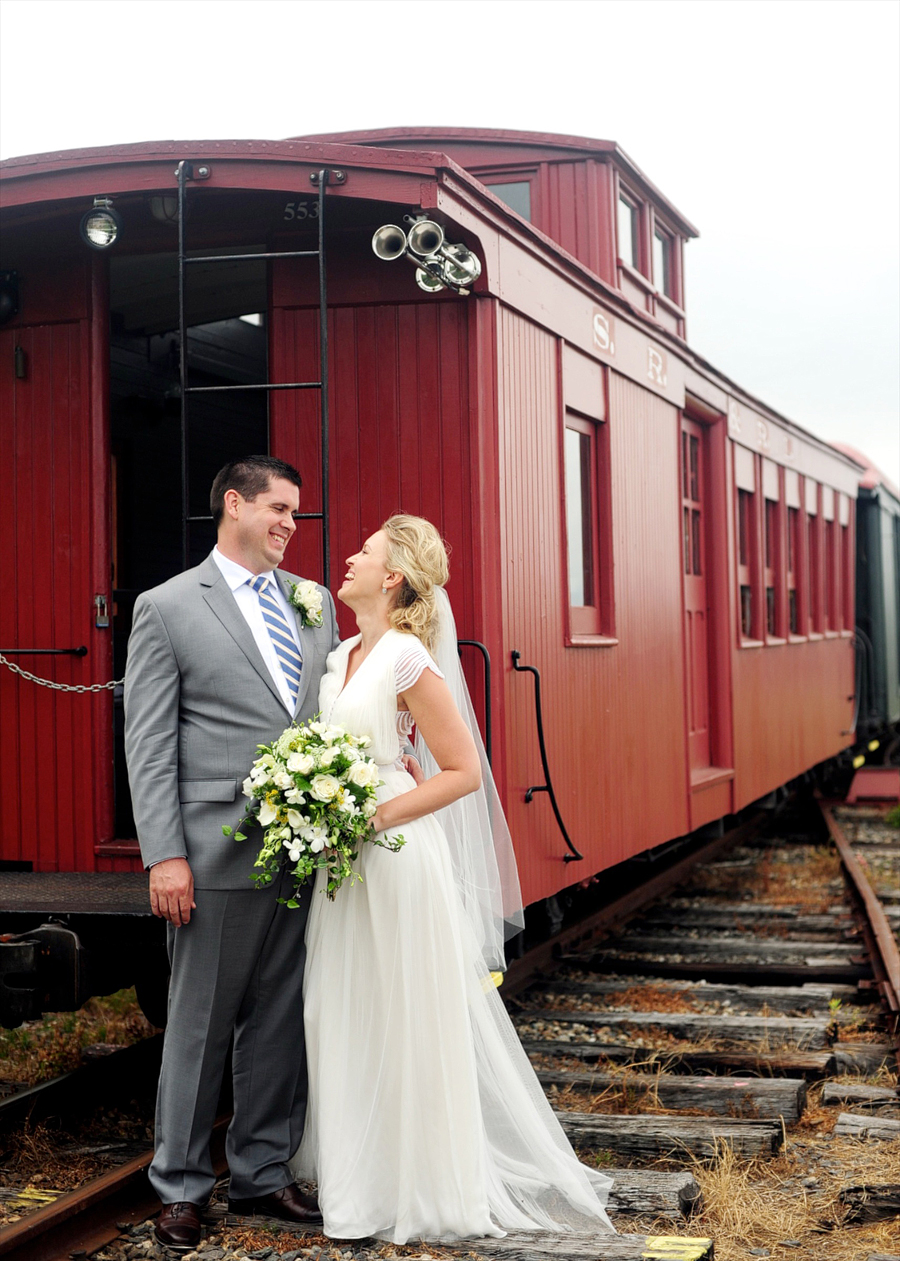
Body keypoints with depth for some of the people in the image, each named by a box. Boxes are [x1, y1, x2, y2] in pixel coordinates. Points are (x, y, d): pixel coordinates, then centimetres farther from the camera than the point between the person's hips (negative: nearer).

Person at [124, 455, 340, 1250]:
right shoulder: (168, 608, -2)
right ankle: (181, 1187, 21)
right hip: (220, 856, -4)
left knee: (281, 1021, 12)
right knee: (200, 1025, 6)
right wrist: (164, 856, -12)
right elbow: (149, 745, -5)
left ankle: (263, 1173, 26)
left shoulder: (315, 602, 12)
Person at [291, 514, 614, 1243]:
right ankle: (365, 1175, 28)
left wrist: (372, 820, -18)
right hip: (343, 862, 8)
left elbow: (462, 771, -14)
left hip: (397, 858, -8)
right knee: (347, 1022, 14)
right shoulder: (344, 657, 11)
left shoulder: (409, 660, -13)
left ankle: (428, 1187, 15)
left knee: (407, 1024, 1)